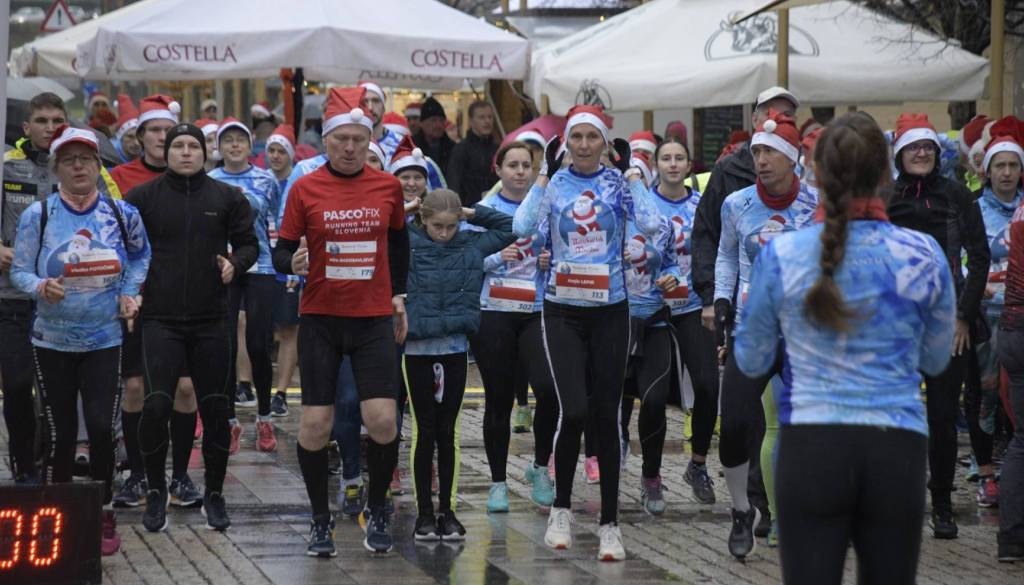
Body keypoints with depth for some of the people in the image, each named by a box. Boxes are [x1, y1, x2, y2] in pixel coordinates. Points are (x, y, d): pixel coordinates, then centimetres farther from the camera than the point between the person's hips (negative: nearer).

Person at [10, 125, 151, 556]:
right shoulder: (38, 216, -5)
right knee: (61, 432, 3)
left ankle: (103, 517, 7)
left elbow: (140, 255, 17)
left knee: (101, 427, -8)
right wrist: (41, 286, -23)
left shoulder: (122, 214, -1)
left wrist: (128, 291, 3)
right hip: (52, 341, 0)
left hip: (103, 340, 0)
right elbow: (19, 271, -2)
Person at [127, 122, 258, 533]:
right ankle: (156, 492, 4)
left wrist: (236, 263, -9)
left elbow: (248, 243, 12)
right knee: (156, 406, -13)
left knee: (215, 410, 5)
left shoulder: (227, 198, 6)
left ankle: (214, 495, 19)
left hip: (211, 321, 2)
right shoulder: (143, 197, 3)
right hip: (161, 320, -2)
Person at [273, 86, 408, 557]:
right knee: (315, 424, -1)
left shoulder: (388, 187, 2)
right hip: (320, 318, -1)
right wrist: (291, 262, -23)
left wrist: (398, 294, 16)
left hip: (374, 318, 1)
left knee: (382, 420, -8)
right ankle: (320, 520, 17)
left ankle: (377, 511, 16)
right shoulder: (305, 189, -4)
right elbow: (282, 252, -1)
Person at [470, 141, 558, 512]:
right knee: (499, 400, 3)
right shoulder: (483, 210, 3)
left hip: (537, 313, 1)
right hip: (493, 314, -1)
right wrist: (498, 258, -17)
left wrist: (551, 262, -3)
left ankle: (540, 467, 3)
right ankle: (498, 483, 14)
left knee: (549, 388, -18)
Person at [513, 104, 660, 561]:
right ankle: (561, 509, 8)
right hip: (562, 310, -1)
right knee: (573, 411, -13)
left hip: (609, 309, 1)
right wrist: (547, 173, -9)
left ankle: (609, 524, 9)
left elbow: (651, 224, -14)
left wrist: (630, 171, -9)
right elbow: (523, 227, -13)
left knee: (607, 415, 2)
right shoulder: (555, 182, 2)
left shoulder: (618, 182, 2)